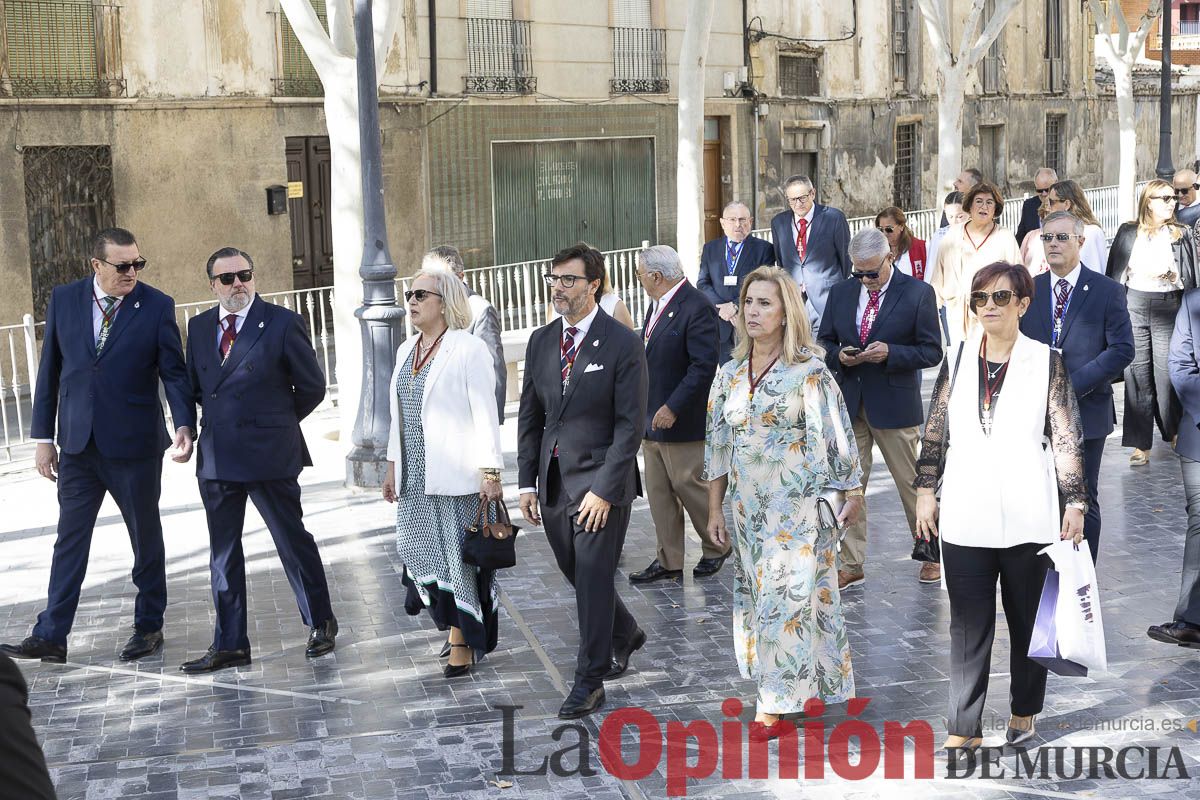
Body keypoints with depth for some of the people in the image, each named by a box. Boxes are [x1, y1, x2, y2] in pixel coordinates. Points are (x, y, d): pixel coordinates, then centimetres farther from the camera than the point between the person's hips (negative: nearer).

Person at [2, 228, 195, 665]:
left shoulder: (157, 306, -6)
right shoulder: (64, 300, 2)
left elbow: (174, 372, -6)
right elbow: (50, 370, 6)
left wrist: (184, 424, -22)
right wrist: (43, 436, 5)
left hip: (135, 444, -2)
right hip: (78, 444, 2)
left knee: (146, 538, 10)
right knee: (70, 538, 3)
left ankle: (149, 626, 24)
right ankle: (50, 637, 6)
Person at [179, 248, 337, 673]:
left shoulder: (282, 323, -6)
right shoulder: (199, 327, 9)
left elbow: (312, 386, -2)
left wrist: (278, 422, 7)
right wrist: (219, 418, 9)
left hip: (269, 455, -5)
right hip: (216, 457, 5)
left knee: (293, 541, 6)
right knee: (223, 553, 8)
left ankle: (320, 622, 24)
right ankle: (229, 645, 16)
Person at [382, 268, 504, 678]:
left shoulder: (468, 348, -10)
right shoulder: (407, 350, 13)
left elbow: (485, 413, -13)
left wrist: (490, 472, -17)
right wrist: (393, 464, 15)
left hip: (456, 475, -7)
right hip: (415, 476, 7)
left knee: (460, 555, 0)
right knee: (423, 553, 9)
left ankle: (463, 642, 11)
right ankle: (458, 627, 24)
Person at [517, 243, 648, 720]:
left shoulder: (623, 344, -10)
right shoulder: (541, 342, 8)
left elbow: (630, 425, -12)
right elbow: (530, 416, 13)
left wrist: (604, 489, -17)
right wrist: (527, 482, 7)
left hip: (599, 482, -6)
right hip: (553, 480, 6)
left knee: (593, 578, -2)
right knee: (575, 573, 16)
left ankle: (589, 681, 11)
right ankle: (624, 635, 41)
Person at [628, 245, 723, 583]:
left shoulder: (697, 308, -18)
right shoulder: (659, 305, 11)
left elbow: (704, 366, -22)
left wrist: (673, 408, -23)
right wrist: (644, 409, 13)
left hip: (681, 420, -9)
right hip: (652, 417, 9)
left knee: (688, 485, 1)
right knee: (658, 490, 10)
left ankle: (717, 547, 22)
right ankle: (668, 561, 18)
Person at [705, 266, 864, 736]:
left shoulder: (809, 370, -8)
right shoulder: (729, 374, 7)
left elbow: (837, 436, -6)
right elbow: (717, 445, 11)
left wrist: (853, 495, -5)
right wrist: (714, 508, 10)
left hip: (798, 505, -5)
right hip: (749, 507, 6)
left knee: (788, 598, -6)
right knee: (758, 597, 10)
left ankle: (776, 702, 1)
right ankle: (804, 684, 24)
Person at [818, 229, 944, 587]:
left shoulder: (919, 293, -5)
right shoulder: (841, 293, 8)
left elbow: (932, 352, -6)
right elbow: (825, 341, 15)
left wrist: (890, 353, -20)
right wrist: (839, 356, -8)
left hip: (895, 404, -4)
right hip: (848, 402, 4)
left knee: (912, 484, 7)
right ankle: (851, 565, 12)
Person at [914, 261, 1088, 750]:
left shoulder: (1046, 362, 0)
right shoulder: (957, 361, 7)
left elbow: (1066, 439, -1)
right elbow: (935, 433, 11)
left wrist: (1075, 503, -6)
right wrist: (925, 490, 6)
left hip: (1027, 518, -1)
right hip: (966, 517, 1)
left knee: (1028, 618, 11)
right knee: (968, 624, 1)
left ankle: (1024, 710, 28)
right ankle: (963, 727, 5)